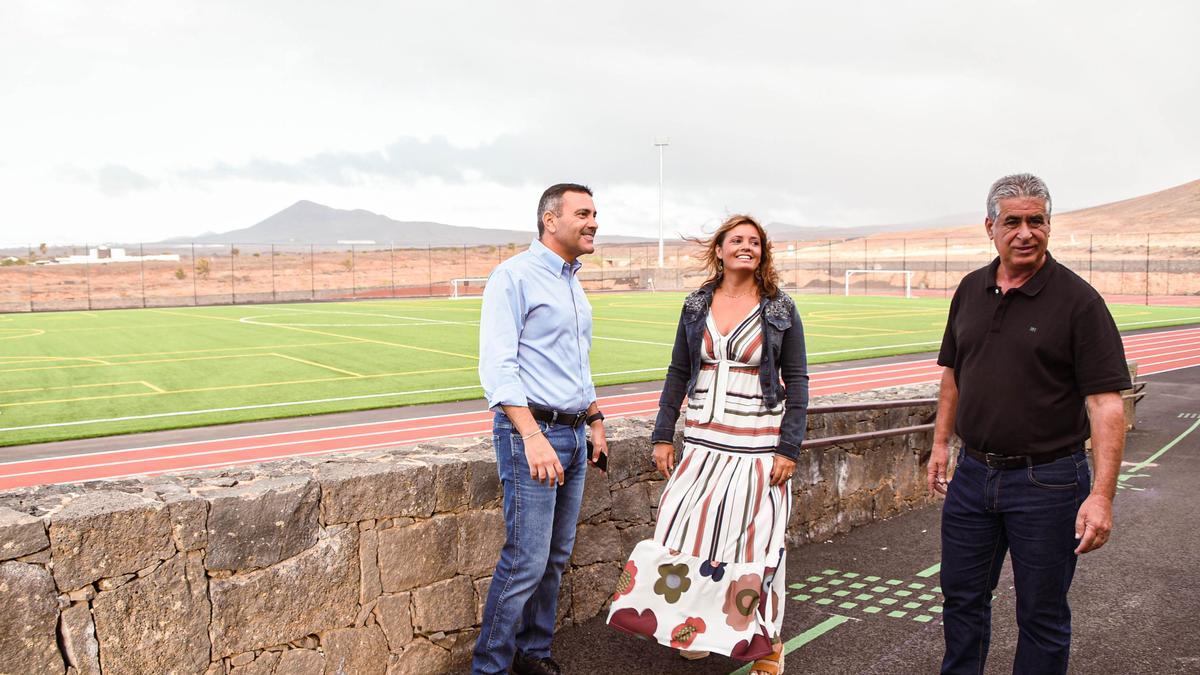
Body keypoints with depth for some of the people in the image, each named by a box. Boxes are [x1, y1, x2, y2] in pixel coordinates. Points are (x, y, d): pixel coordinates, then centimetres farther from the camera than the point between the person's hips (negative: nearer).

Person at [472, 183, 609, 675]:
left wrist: (595, 419, 21)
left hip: (573, 435, 8)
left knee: (556, 557, 14)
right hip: (530, 432, -8)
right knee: (526, 561, -7)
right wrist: (533, 437, -26)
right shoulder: (514, 276, -10)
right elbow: (497, 366, -19)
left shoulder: (573, 283, 16)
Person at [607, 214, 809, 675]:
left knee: (755, 539, 2)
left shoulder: (780, 310, -1)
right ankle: (698, 628, 22)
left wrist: (789, 448, -8)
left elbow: (797, 382, -1)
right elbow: (678, 374, 10)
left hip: (758, 445, -2)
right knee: (692, 531, 0)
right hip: (703, 440, 3)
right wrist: (662, 436, 6)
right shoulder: (697, 306, 6)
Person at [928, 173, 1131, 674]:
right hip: (973, 472, 5)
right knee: (962, 596, 18)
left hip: (1047, 480, -5)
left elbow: (1106, 403, -16)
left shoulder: (1077, 300, -12)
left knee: (1042, 614, 10)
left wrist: (1101, 495, -23)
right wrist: (941, 444, 13)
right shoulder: (970, 291, 5)